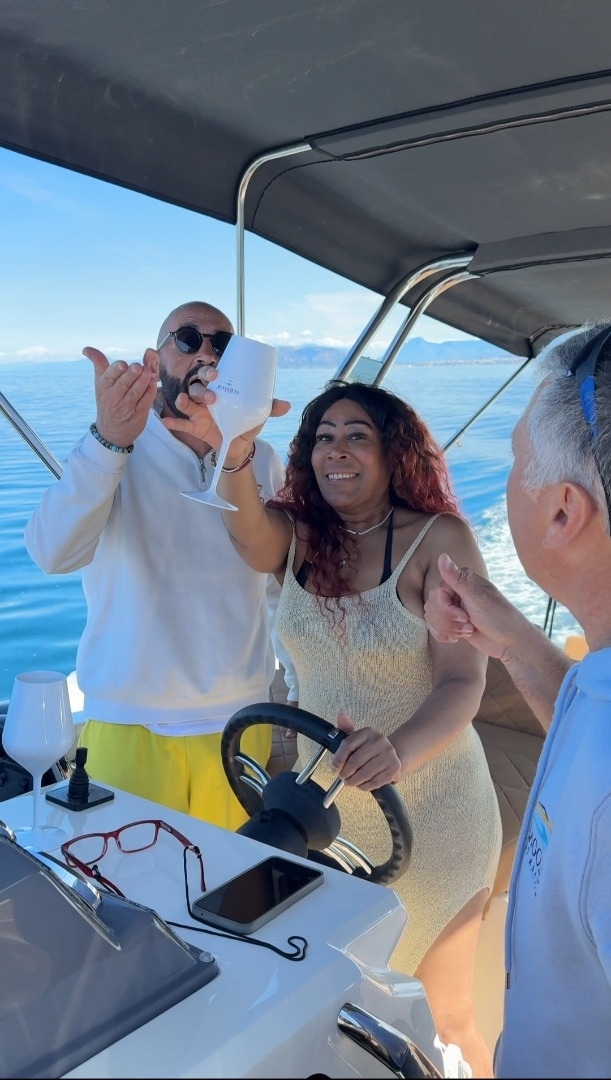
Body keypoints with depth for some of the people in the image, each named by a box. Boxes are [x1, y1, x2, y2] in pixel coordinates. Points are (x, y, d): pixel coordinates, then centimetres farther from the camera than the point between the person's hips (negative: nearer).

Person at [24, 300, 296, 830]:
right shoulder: (106, 448, -8)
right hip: (130, 727, -3)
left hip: (240, 724, 3)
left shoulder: (262, 460, 2)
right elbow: (53, 553, -26)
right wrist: (110, 439, -39)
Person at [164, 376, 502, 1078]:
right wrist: (234, 456, -50)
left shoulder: (440, 539, -14)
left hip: (430, 806, -3)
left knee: (443, 1017, 15)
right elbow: (246, 529, -27)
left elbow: (463, 684, -20)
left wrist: (400, 748, -41)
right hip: (323, 802, 4)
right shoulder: (295, 536, -4)